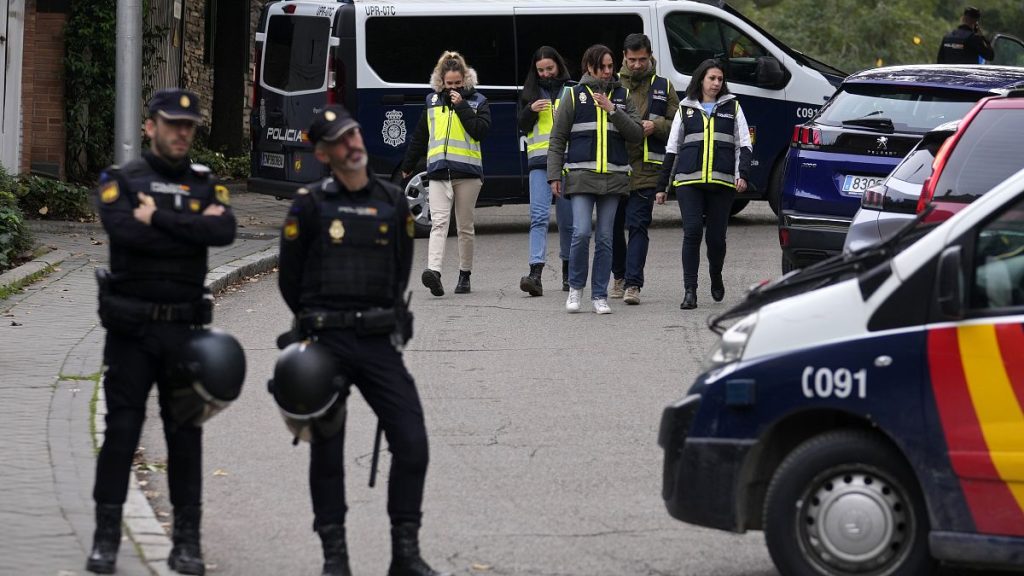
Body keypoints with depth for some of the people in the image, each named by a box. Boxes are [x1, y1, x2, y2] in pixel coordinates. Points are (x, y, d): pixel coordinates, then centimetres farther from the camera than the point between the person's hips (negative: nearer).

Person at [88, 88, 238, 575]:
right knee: (121, 429, 0)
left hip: (184, 328, 2)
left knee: (185, 432, 4)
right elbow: (125, 230, -19)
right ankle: (106, 537, 6)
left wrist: (159, 217, -14)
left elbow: (225, 231, -11)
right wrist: (192, 227, -12)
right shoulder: (120, 181, 1)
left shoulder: (205, 185, 9)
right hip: (130, 329, -2)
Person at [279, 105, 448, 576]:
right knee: (327, 450, 4)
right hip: (326, 343, -3)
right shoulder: (310, 205, -3)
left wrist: (387, 322, 14)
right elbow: (290, 277, 5)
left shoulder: (393, 202, 7)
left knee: (412, 442, -6)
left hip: (379, 342, 3)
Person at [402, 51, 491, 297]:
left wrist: (461, 106, -12)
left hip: (467, 172, -1)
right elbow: (419, 137, 21)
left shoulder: (477, 102, 5)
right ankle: (434, 271, -30)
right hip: (438, 172, 1)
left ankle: (465, 274, 19)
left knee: (465, 226, 7)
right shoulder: (433, 102, 13)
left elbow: (481, 131, -11)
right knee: (438, 223, -14)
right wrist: (408, 166, 26)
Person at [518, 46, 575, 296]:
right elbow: (522, 126, 9)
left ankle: (568, 272, 22)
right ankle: (535, 273, -22)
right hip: (540, 162, 0)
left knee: (567, 219, 7)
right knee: (538, 215, -13)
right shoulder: (531, 92, 13)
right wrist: (531, 110, -10)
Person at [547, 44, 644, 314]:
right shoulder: (575, 95, 6)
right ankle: (575, 287, 5)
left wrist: (612, 110, -9)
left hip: (613, 177, 2)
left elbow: (636, 134, 3)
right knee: (581, 233, -13)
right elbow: (557, 138, 6)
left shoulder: (622, 96, 12)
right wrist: (554, 175, -1)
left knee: (605, 238, 3)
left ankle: (600, 295, 9)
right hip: (581, 175, -2)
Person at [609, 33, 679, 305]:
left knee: (638, 226, -9)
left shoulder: (663, 88, 9)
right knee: (613, 226, 9)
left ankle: (633, 284, -12)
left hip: (645, 169, -2)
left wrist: (656, 126, -9)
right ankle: (619, 276, 27)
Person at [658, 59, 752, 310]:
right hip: (689, 181, 0)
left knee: (717, 236, 1)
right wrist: (662, 186, 14)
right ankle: (690, 290, -12)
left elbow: (744, 145, 11)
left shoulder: (732, 108, 14)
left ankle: (716, 279, 30)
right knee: (692, 231, -13)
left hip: (722, 182, 0)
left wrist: (743, 174, -6)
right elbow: (672, 149, 18)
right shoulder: (686, 108, 15)